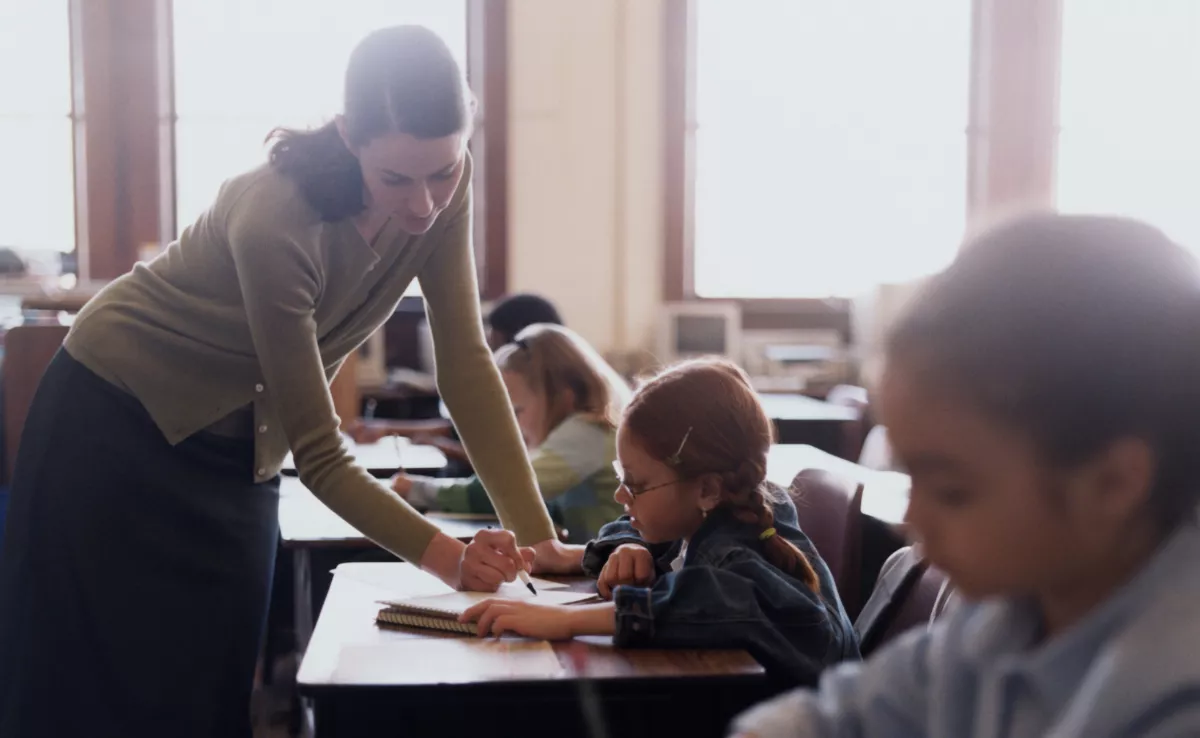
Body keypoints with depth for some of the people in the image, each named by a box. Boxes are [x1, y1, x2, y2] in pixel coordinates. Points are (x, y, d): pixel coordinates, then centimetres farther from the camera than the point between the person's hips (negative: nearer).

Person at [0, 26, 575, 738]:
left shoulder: (445, 187, -17)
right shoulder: (273, 219, -33)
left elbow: (466, 363, -15)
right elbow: (319, 454, -28)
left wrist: (540, 538, -21)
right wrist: (448, 558, -39)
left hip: (237, 450, 6)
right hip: (118, 420, -5)